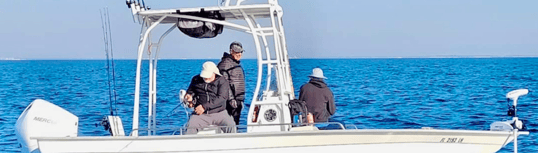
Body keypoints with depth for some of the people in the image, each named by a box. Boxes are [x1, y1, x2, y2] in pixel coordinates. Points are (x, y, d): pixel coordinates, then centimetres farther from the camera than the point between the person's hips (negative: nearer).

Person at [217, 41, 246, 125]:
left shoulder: (237, 64, 21)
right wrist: (231, 99, -21)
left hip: (237, 100, 10)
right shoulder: (225, 63, -10)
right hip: (230, 102, -10)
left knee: (235, 124, 10)